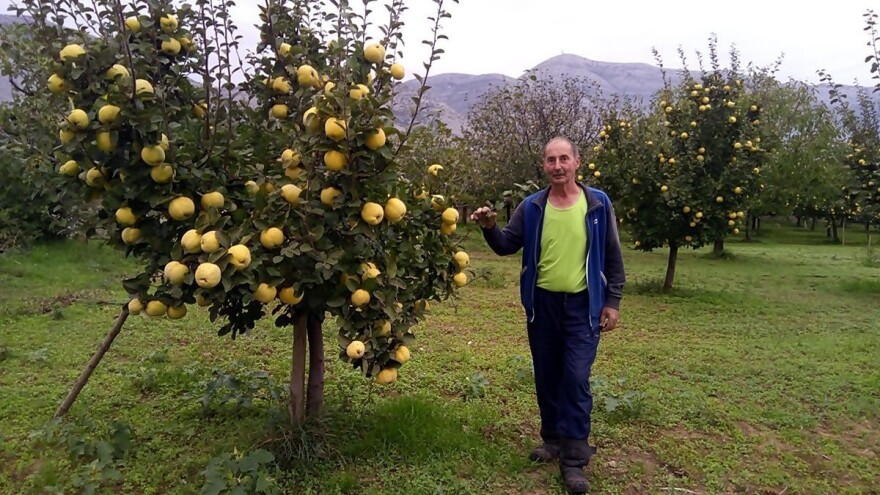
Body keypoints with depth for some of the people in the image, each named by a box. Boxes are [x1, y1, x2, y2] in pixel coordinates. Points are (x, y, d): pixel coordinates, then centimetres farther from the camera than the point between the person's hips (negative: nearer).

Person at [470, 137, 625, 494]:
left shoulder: (598, 204, -3)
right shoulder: (531, 206, 1)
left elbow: (613, 257, 1)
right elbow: (507, 246, 5)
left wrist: (613, 301, -3)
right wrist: (490, 228, -16)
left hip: (582, 305, -2)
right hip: (542, 304, 3)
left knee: (576, 380, -4)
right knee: (546, 378, 12)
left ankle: (574, 459, 6)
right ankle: (553, 439, 30)